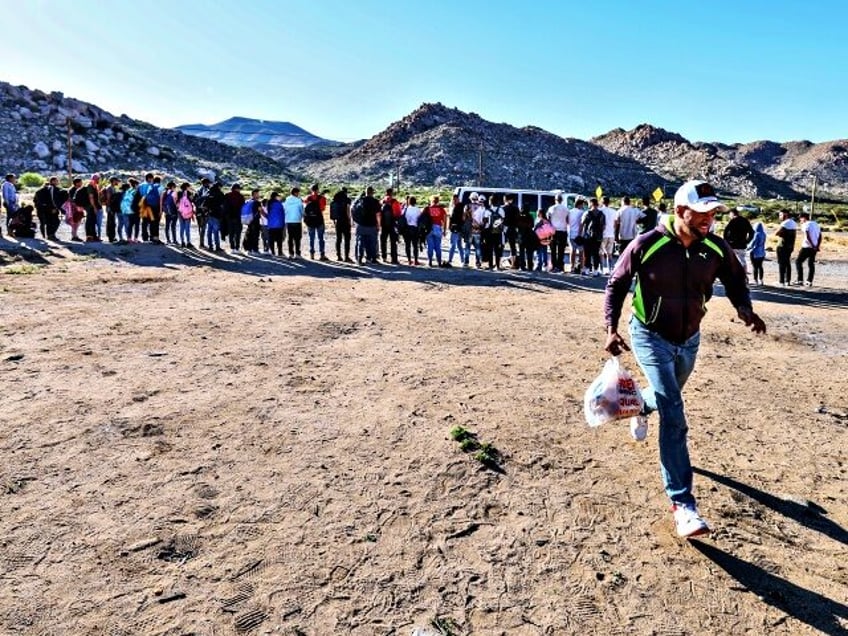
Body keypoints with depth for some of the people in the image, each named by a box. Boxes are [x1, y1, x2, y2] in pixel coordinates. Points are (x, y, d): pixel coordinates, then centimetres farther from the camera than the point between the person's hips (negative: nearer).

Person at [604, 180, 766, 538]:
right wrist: (611, 328, -21)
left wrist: (744, 309, -12)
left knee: (667, 397, 26)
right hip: (651, 337, -5)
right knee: (673, 414, -15)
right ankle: (683, 505, -11)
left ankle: (640, 408, 66)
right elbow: (616, 285, -10)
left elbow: (735, 279, 8)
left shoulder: (716, 248, -10)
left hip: (689, 339, 5)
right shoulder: (647, 245, -21)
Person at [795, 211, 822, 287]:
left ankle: (800, 280, -4)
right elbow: (820, 236, 12)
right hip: (814, 247, 7)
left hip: (807, 247, -7)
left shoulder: (805, 225, -8)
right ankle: (809, 281, 10)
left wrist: (813, 246, -18)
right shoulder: (815, 224, 16)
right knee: (811, 264, 12)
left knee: (798, 261, 1)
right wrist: (818, 246, 5)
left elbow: (807, 236, -19)